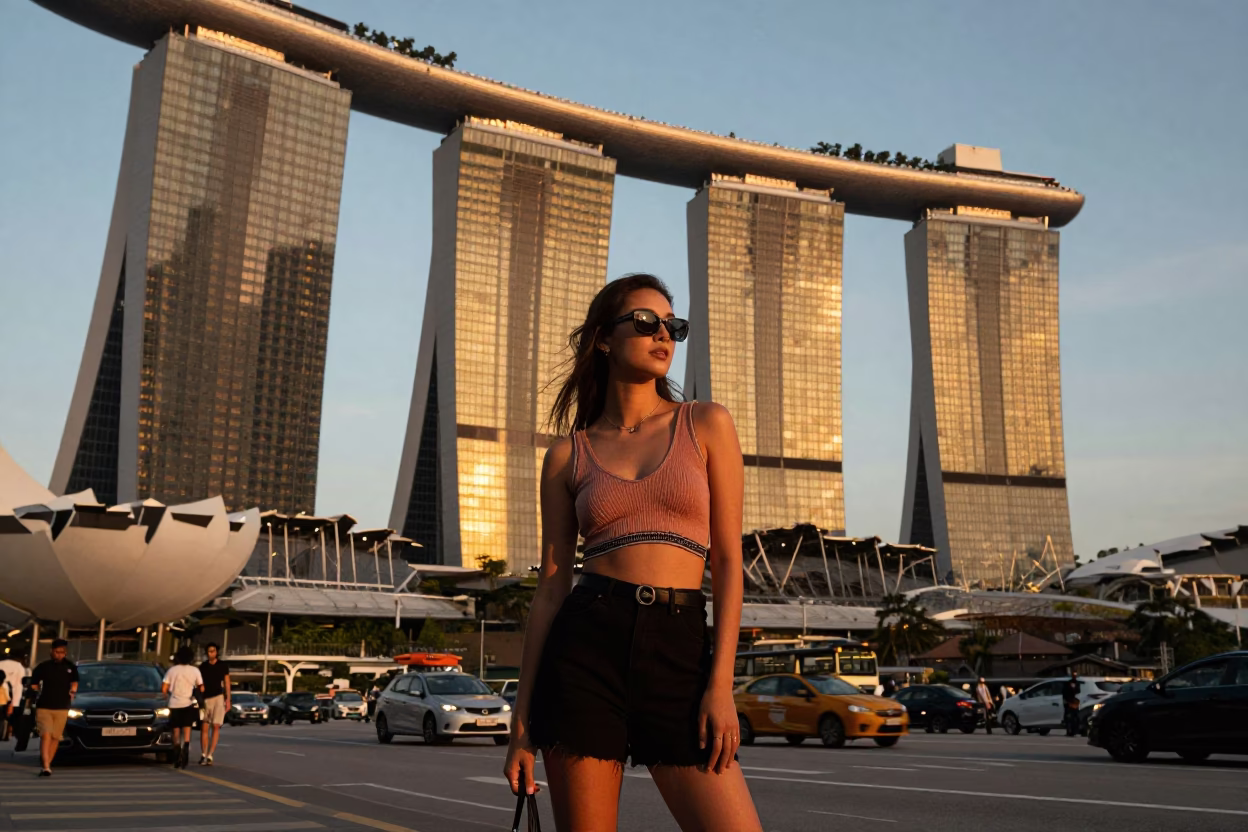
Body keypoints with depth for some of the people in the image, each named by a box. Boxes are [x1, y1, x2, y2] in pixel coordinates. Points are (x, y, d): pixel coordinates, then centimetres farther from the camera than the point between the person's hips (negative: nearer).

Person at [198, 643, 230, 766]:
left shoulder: (222, 666, 6)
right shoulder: (202, 667, 8)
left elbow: (227, 683, 8)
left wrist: (228, 700, 1)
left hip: (218, 698, -1)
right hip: (205, 699, 1)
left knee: (215, 727, -8)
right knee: (204, 728, -4)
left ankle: (210, 755, -6)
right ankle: (203, 755, 4)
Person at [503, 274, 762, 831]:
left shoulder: (707, 425, 8)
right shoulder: (567, 455, 9)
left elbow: (728, 560, 3)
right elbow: (551, 587, 9)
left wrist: (721, 684, -7)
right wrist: (522, 719, 5)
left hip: (678, 654, 0)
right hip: (586, 646, 0)